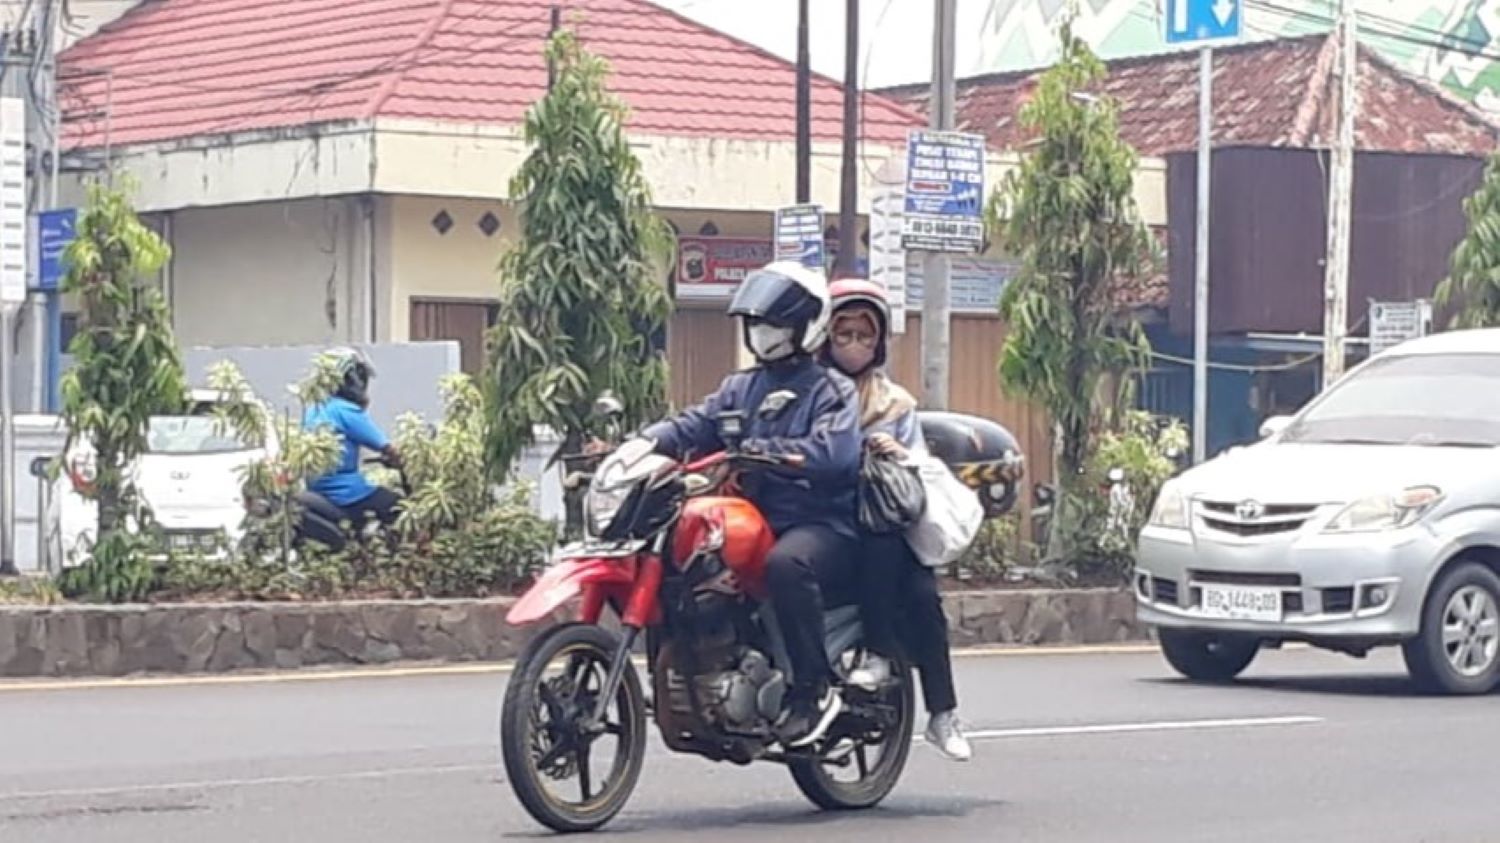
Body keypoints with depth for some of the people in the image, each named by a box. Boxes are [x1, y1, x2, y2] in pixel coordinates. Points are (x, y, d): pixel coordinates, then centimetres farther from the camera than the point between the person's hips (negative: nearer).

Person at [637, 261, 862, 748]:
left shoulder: (830, 391, 0)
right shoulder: (742, 388, 21)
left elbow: (833, 452, -19)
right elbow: (696, 424, 6)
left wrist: (757, 451, -29)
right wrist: (650, 441, -16)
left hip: (821, 522, -7)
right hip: (755, 520, 7)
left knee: (786, 563, -39)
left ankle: (815, 688, -29)